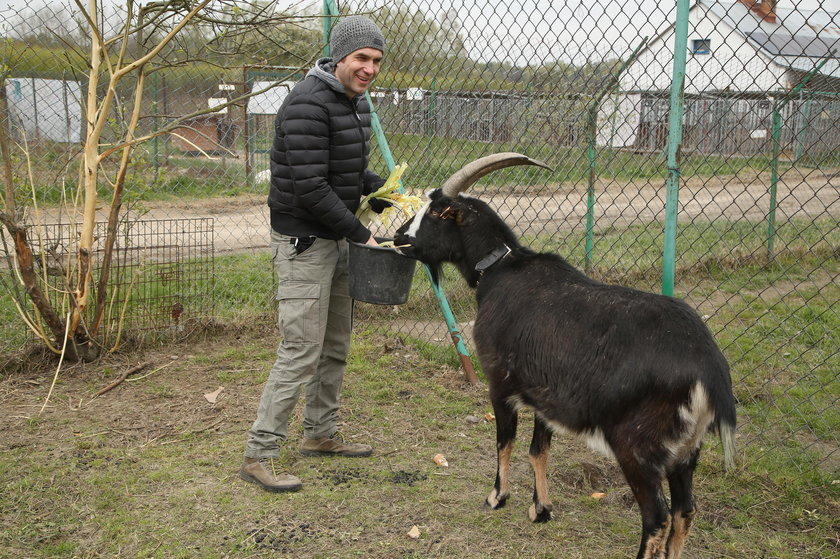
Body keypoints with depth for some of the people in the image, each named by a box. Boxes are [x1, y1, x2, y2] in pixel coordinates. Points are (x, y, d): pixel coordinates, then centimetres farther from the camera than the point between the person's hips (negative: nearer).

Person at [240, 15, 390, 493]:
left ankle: (321, 434, 31)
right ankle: (259, 456, 2)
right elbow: (310, 189, -25)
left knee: (336, 345, 16)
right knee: (301, 351, -8)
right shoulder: (308, 104, -21)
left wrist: (383, 189, 3)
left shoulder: (357, 104, 10)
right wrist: (361, 234, -18)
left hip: (337, 238, 10)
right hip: (304, 240, -9)